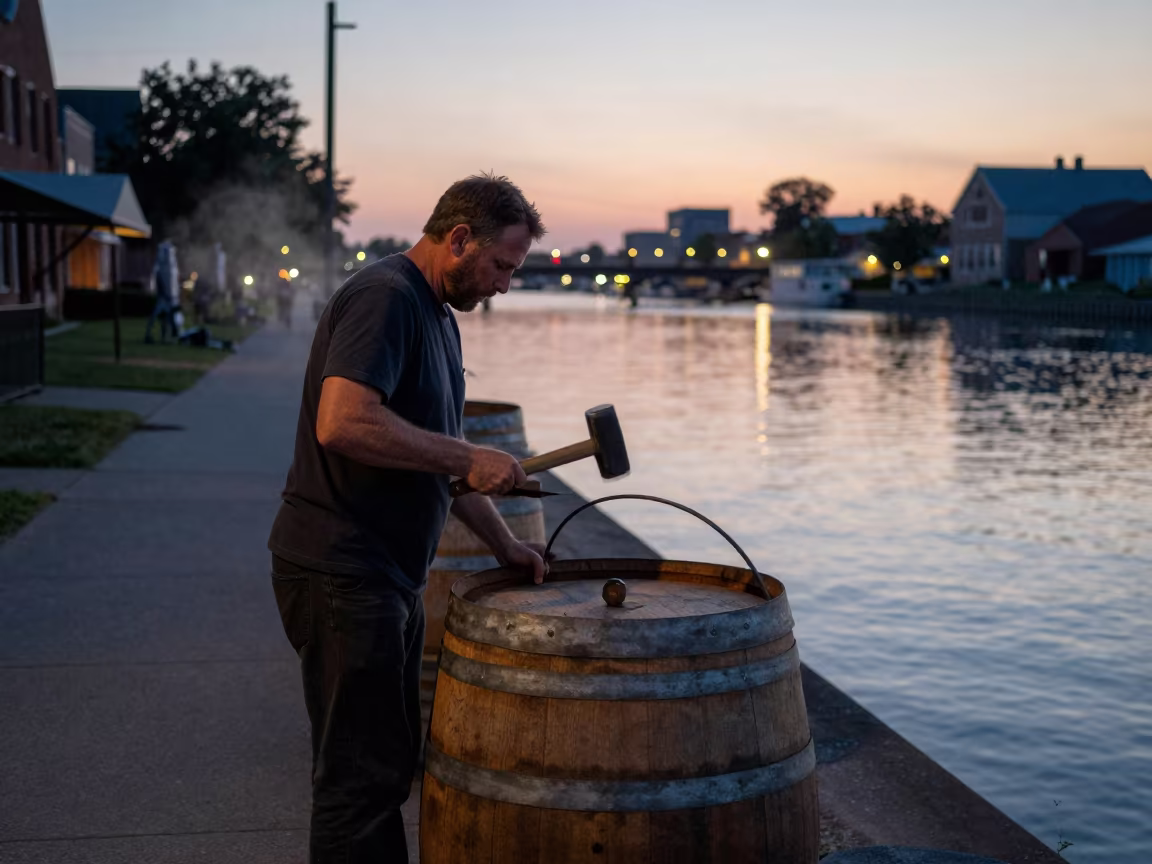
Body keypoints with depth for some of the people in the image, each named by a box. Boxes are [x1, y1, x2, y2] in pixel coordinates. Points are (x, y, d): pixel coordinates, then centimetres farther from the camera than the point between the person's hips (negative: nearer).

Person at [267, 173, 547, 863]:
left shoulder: (437, 315, 17)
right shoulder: (385, 297, -15)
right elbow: (343, 422, -30)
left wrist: (502, 541, 16)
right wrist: (467, 456, -24)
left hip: (390, 574, 10)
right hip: (342, 573, -10)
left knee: (390, 763, 17)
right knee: (363, 778, -3)